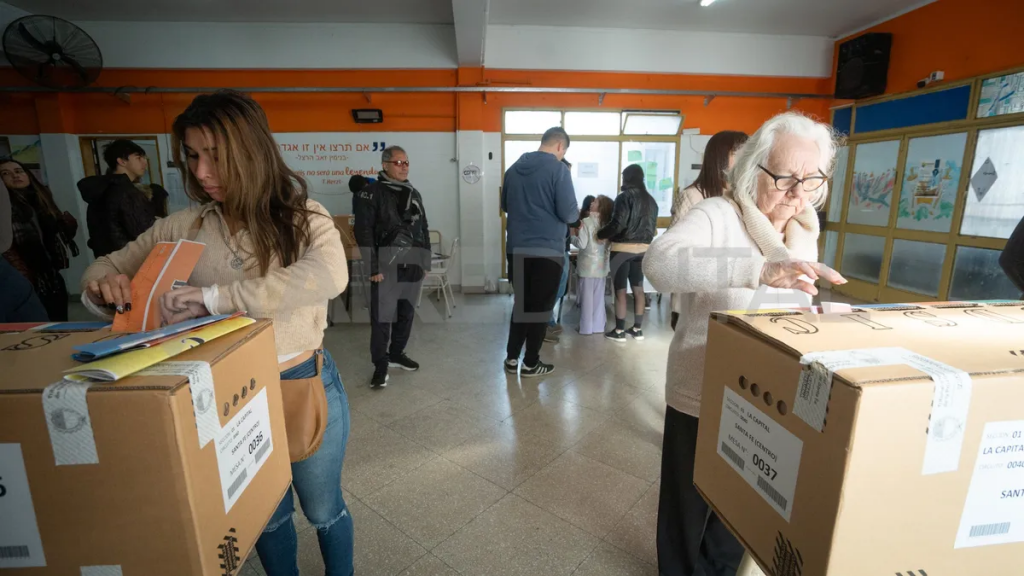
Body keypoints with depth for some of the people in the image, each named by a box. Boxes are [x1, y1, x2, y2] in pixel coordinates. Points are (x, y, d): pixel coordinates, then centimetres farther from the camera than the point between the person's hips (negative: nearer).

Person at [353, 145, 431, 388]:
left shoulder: (414, 194, 15)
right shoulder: (372, 193, -4)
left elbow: (423, 230, 18)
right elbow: (363, 231, -10)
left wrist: (425, 262, 14)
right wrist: (373, 266, -14)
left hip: (412, 265, 6)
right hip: (387, 265, -6)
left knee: (406, 313, 13)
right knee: (382, 316, -4)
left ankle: (396, 354, 31)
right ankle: (380, 365, 9)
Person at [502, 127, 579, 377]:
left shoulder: (514, 168, 9)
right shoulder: (558, 169, -9)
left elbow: (505, 205, 20)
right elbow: (568, 213, -14)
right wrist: (576, 213, 7)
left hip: (516, 249, 6)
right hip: (547, 250, -5)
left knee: (521, 303, 18)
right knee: (541, 306, 7)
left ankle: (512, 358, 22)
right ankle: (530, 363, 16)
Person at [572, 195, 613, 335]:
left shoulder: (586, 221, -12)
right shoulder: (607, 223, 5)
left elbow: (582, 244, -17)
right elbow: (607, 244, 9)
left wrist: (571, 237, 1)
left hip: (588, 265, -5)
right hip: (602, 265, 5)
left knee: (587, 297, 3)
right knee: (599, 296, 12)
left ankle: (586, 327, 9)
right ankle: (598, 326, 17)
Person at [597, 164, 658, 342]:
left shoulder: (625, 197, -11)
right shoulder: (651, 200, 10)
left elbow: (618, 224, -18)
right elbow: (653, 227, 12)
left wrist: (600, 234, -4)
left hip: (623, 248, -6)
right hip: (643, 249, 7)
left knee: (620, 290, -1)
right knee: (638, 289, 12)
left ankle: (619, 331, 4)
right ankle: (637, 328, 19)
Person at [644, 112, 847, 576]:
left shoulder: (805, 229, 3)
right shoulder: (715, 216, -20)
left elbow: (795, 305, 15)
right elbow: (660, 262, -42)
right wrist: (759, 268, -51)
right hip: (704, 396, -6)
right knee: (689, 505, 16)